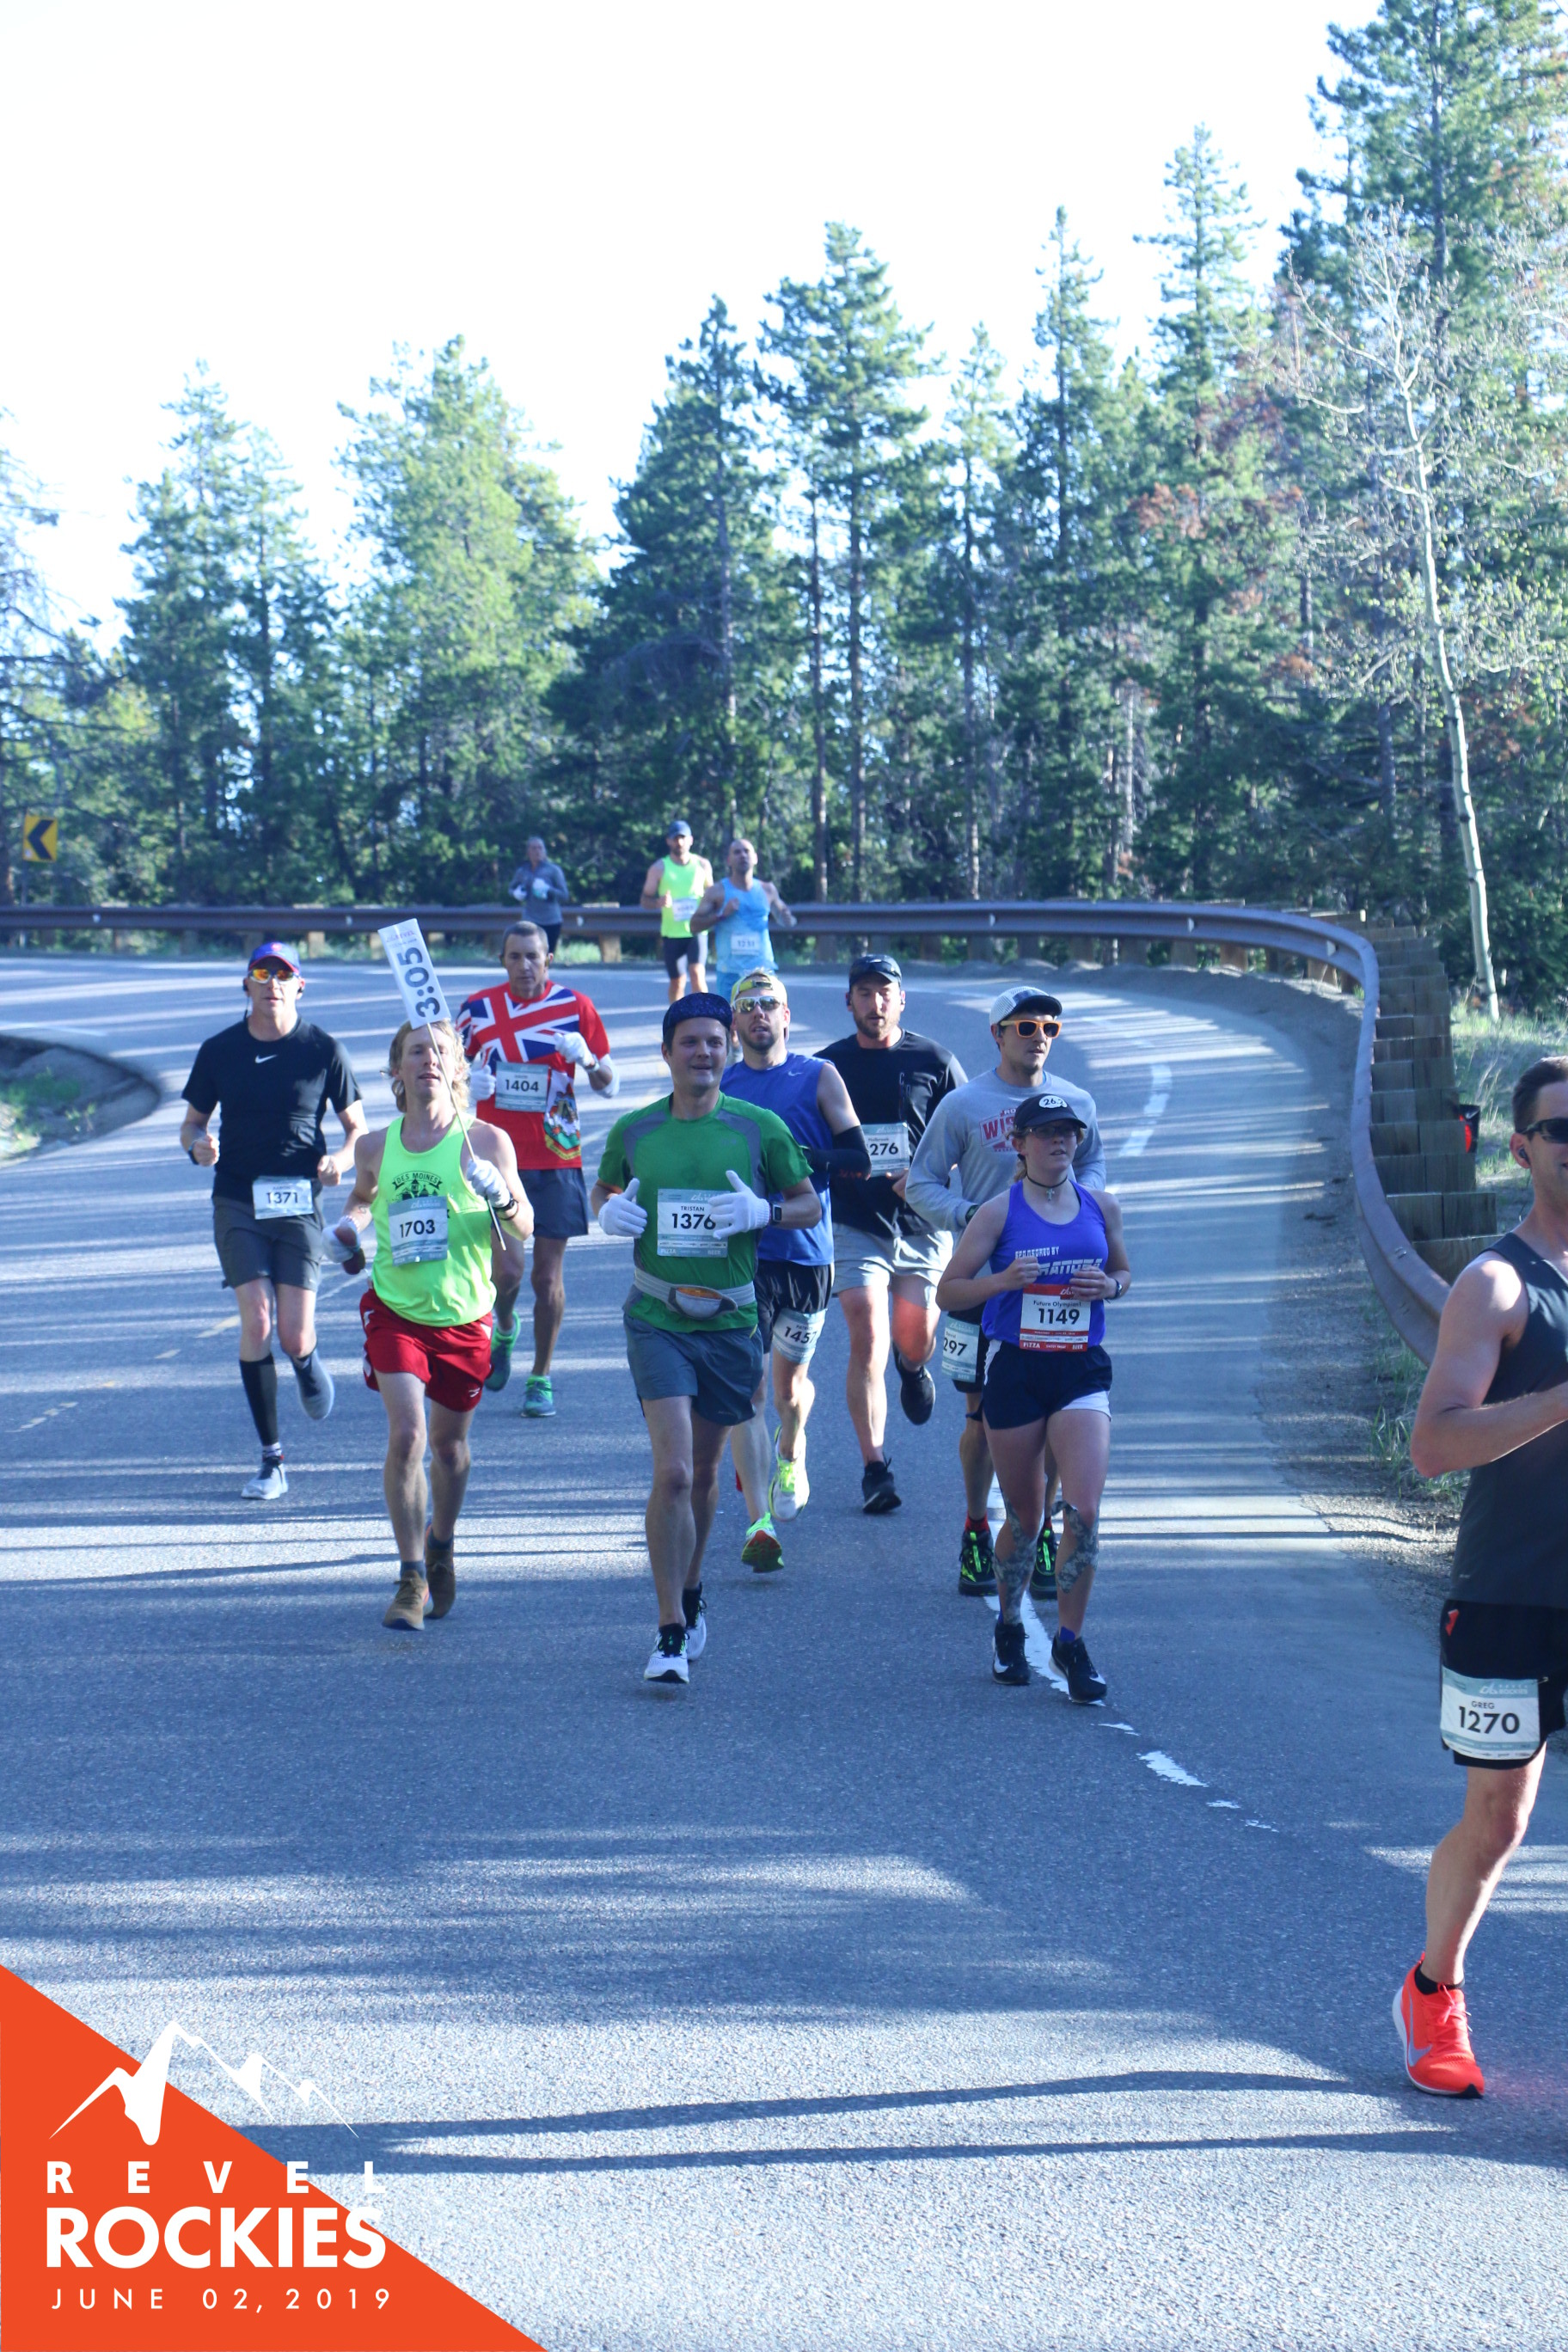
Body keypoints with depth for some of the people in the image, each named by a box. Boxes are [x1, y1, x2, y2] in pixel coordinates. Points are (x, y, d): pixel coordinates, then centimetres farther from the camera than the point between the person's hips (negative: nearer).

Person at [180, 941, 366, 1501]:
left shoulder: (325, 1050, 0)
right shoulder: (219, 1051, 4)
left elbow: (358, 1127, 7)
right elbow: (192, 1123, 13)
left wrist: (343, 1159, -15)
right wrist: (197, 1145, -10)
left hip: (301, 1202, -1)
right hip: (237, 1202, 1)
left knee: (294, 1335, -7)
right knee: (257, 1324, -11)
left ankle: (307, 1363, 35)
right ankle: (271, 1460, 0)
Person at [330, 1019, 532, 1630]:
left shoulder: (486, 1141, -7)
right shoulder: (375, 1148, -1)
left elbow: (524, 1228, -4)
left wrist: (500, 1195, -24)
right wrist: (350, 1224, 0)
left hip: (464, 1316, 0)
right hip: (394, 1310, 0)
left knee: (448, 1441, 13)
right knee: (406, 1435, -16)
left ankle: (440, 1546, 41)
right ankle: (411, 1580, -9)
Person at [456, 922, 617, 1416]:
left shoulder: (576, 1007, 0)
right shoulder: (479, 1007, 2)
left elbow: (610, 1086, 3)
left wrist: (586, 1059, -18)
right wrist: (469, 1082, -9)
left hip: (556, 1159, 0)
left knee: (548, 1276, 2)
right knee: (505, 1270, -7)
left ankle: (541, 1379, 16)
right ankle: (504, 1330, 27)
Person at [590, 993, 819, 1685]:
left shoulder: (760, 1128, -1)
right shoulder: (633, 1130, 1)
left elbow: (810, 1204, 7)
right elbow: (602, 1192, 18)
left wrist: (763, 1212, -13)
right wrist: (609, 1212, -6)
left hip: (730, 1322, 1)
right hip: (657, 1321, -1)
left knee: (704, 1472, 15)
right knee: (672, 1473, -14)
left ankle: (690, 1597, 39)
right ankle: (671, 1632, -9)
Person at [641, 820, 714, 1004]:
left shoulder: (703, 865, 7)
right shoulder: (659, 868, 3)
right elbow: (645, 899, 5)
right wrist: (658, 901, -18)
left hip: (696, 931, 0)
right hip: (671, 932, 0)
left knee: (696, 974, -18)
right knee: (677, 981, 8)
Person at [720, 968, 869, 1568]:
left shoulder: (819, 1077, 4)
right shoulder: (717, 1085, 9)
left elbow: (859, 1161, -3)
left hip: (806, 1252, 0)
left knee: (791, 1381, 14)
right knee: (745, 1387, -11)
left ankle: (791, 1454, 47)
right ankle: (759, 1523, -13)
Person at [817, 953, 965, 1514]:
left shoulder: (934, 1061, 2)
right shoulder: (827, 1067, 4)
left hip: (923, 1222, 1)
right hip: (855, 1222, -1)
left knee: (914, 1339, 7)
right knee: (867, 1339, -11)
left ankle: (913, 1366, 47)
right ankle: (875, 1468, -8)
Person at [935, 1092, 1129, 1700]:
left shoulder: (1101, 1208, 6)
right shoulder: (1000, 1211, -3)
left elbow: (1123, 1272, 22)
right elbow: (948, 1291, -1)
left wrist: (1108, 1286, -1)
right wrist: (1004, 1280, -18)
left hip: (1082, 1371, 2)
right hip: (1016, 1370, -2)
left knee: (1084, 1512, -12)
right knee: (1024, 1517, 9)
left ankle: (1070, 1640, 3)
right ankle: (1009, 1628, 33)